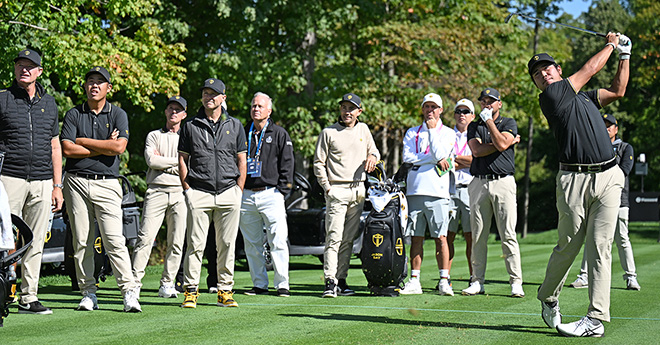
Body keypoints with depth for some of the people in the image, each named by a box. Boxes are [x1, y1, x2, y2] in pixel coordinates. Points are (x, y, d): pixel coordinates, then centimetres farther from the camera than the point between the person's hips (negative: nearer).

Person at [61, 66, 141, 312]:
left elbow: (118, 147, -9)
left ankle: (129, 292, -12)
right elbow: (67, 149, -4)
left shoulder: (118, 115, 7)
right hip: (77, 182, 2)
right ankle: (88, 293, 8)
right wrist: (103, 147, -5)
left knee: (114, 239, -11)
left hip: (107, 183, -2)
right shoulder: (73, 115, 9)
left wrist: (83, 141, -4)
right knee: (81, 241, 2)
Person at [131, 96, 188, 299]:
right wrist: (177, 161, -1)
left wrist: (162, 161, -1)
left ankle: (167, 284, 6)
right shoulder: (154, 136, 15)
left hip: (180, 193, 2)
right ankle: (134, 282, -13)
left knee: (176, 242, 0)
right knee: (145, 238, -11)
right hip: (156, 191, -2)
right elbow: (151, 160, -4)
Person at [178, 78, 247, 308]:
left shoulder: (235, 126, 12)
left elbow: (242, 161, 12)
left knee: (227, 244, 3)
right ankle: (191, 291, 2)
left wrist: (239, 192, 4)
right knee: (196, 244, -4)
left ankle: (225, 291, 10)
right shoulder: (190, 126, 9)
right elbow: (182, 159, 9)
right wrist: (188, 190, -1)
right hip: (198, 193, -1)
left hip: (229, 193, 1)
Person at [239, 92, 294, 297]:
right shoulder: (243, 134, 14)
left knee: (278, 241, -9)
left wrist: (282, 190, -7)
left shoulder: (279, 134, 5)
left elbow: (287, 165, 2)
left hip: (270, 194, -4)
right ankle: (259, 284, 12)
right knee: (252, 243, 6)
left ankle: (282, 284, -6)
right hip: (246, 195, 4)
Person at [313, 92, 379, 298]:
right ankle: (330, 282, -14)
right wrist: (327, 187, -8)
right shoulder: (328, 133, 1)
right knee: (334, 237, -12)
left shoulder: (363, 130, 14)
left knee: (349, 238, 6)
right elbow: (318, 163, 1)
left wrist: (373, 156, 2)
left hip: (358, 190, 5)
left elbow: (374, 151, 26)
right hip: (337, 190, -4)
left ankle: (341, 280, 10)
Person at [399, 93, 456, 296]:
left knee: (441, 237, -6)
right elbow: (407, 157, 2)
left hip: (437, 191, -3)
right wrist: (434, 160, -5)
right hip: (415, 190, 3)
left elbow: (441, 155, -8)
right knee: (416, 237, 3)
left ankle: (444, 281, -4)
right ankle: (414, 281, 5)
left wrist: (432, 130, -5)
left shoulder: (448, 133, 9)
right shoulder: (412, 133, 17)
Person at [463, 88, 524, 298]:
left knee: (508, 235, -6)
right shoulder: (474, 127, 16)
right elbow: (477, 150, -3)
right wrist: (511, 141, -3)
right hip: (479, 183, 3)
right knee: (478, 235, 2)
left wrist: (489, 120, -4)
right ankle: (478, 281, 8)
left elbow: (501, 144, -11)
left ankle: (516, 282, -5)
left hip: (503, 182, -3)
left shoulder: (509, 123, 9)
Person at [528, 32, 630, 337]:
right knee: (568, 246, 0)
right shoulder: (550, 96, 0)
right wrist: (611, 44, 21)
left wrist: (625, 55, 27)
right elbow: (589, 69, 6)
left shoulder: (583, 96, 22)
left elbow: (617, 90, 31)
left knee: (600, 246, -4)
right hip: (574, 179, -5)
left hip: (609, 177, 5)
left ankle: (597, 319, -5)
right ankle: (548, 299, 26)